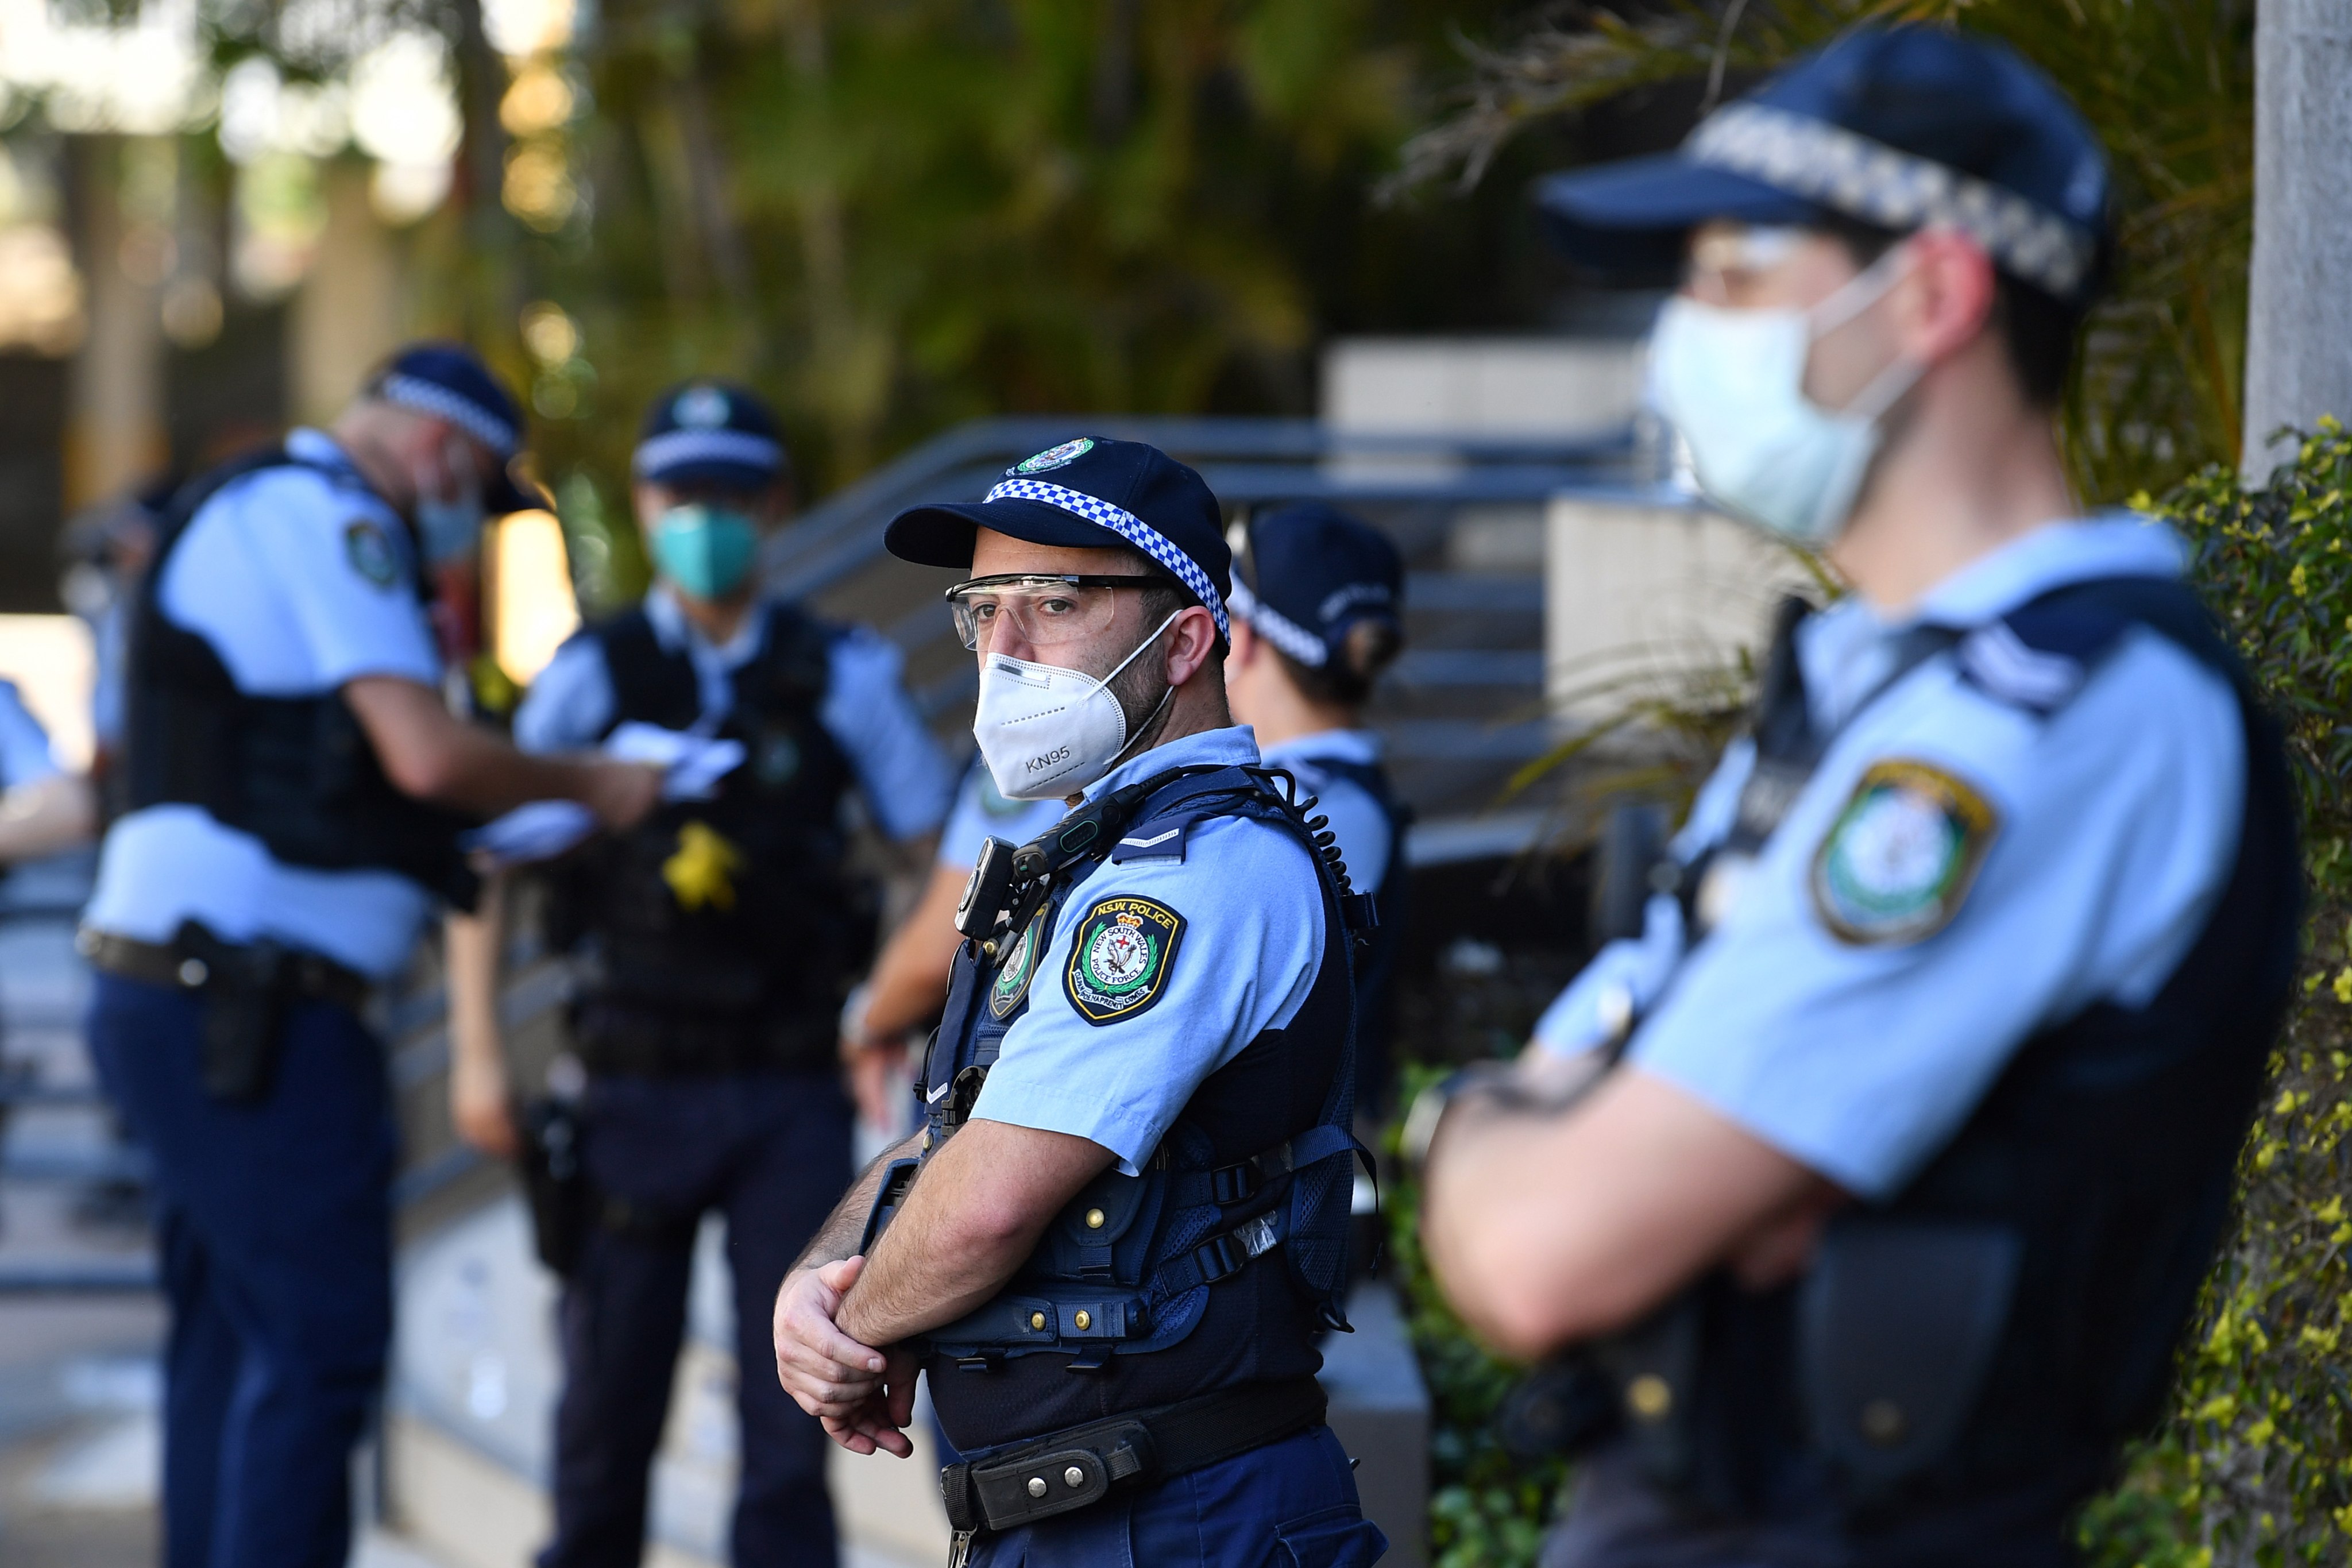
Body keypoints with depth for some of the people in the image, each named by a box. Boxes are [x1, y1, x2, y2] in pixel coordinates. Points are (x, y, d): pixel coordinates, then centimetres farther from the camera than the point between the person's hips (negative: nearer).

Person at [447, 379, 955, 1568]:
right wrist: (477, 1054, -2)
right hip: (639, 1091, 0)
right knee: (611, 1395, 5)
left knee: (792, 1403, -4)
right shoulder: (592, 677, 1)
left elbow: (943, 847, 9)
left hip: (793, 1099, 0)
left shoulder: (840, 677, 3)